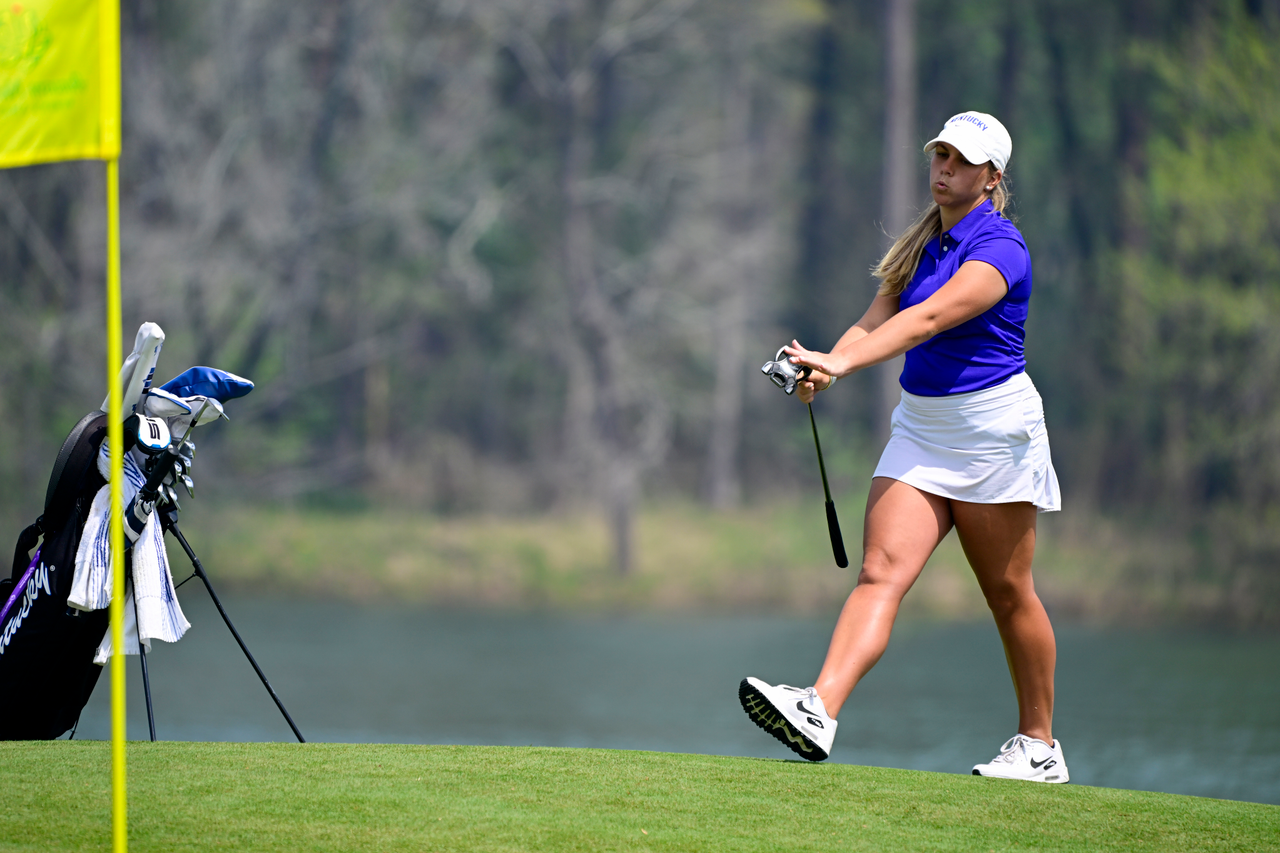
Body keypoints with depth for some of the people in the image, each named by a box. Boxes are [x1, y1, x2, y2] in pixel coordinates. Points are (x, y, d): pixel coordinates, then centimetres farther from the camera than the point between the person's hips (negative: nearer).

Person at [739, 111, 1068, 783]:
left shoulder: (999, 248, -14)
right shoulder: (922, 243, 12)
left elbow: (930, 318, -28)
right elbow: (877, 321, 2)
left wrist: (842, 361, -39)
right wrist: (827, 365, -19)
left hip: (993, 430, -6)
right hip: (919, 426, 6)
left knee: (1007, 591, 4)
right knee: (881, 570, -11)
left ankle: (1039, 746, 18)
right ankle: (818, 712, -28)